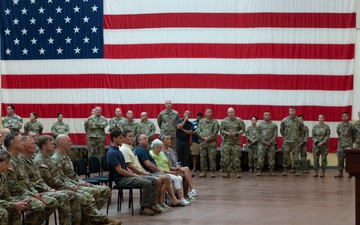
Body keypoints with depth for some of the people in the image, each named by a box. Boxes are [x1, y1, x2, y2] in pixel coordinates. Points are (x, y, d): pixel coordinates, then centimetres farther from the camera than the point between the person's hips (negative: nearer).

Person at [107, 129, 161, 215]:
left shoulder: (117, 150, 17)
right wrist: (133, 175, -11)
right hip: (121, 179, -10)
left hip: (127, 176, 10)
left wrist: (133, 174, 8)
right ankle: (144, 208, -17)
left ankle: (150, 204, 3)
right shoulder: (112, 153, -16)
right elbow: (119, 170, -19)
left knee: (153, 181, 2)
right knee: (147, 183, -26)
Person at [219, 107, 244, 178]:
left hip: (236, 141, -1)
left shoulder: (239, 121, 2)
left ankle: (238, 172, 5)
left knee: (236, 157, 0)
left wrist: (236, 133, -12)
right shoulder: (224, 121, 5)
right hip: (226, 141, 1)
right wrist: (226, 133, -13)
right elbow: (221, 130, 6)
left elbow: (243, 130, 3)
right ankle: (226, 171, 5)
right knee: (225, 157, -3)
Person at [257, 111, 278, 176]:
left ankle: (271, 171, 6)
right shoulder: (260, 124, 6)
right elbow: (259, 134, 1)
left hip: (271, 143, 1)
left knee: (271, 157, 1)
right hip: (262, 143, -1)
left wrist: (270, 142, -9)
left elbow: (275, 134, 2)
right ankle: (259, 170, 1)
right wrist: (264, 142, -8)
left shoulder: (274, 125, 7)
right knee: (260, 157, -4)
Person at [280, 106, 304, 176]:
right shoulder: (284, 120, 0)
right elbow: (281, 129, 13)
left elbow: (302, 130, 15)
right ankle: (285, 170, 9)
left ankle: (296, 170, 4)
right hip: (287, 141, 0)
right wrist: (285, 136, 11)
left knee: (296, 156, 0)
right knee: (285, 156, 2)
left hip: (295, 141, 0)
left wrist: (297, 136, 11)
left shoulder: (299, 121, 1)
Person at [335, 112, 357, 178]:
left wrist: (351, 141, 11)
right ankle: (340, 172, 3)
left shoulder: (351, 125, -2)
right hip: (340, 145, 3)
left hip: (348, 145, -3)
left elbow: (354, 135, 5)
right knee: (340, 159, 0)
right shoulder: (339, 126, 9)